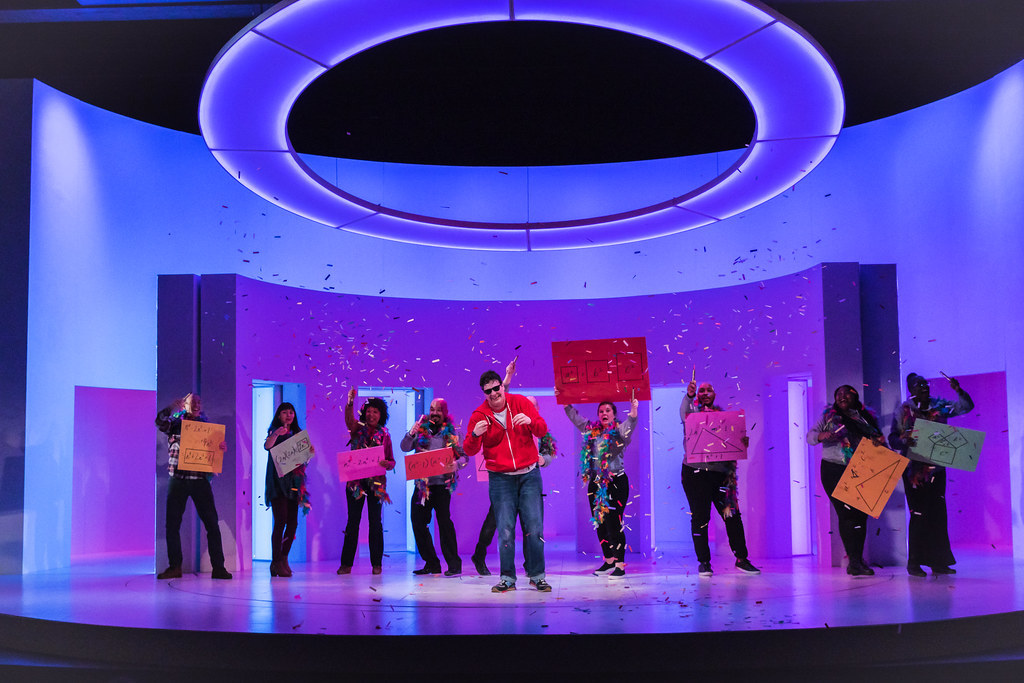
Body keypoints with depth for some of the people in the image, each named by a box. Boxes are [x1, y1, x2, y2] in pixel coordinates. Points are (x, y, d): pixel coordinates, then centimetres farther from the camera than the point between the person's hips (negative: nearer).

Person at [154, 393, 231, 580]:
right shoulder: (175, 423, 7)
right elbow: (161, 422, -14)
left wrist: (222, 448, -8)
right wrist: (173, 406, -16)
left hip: (200, 480, 1)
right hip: (178, 479, 0)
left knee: (212, 524, -3)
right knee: (172, 524, 2)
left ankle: (218, 567, 1)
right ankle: (174, 567, 14)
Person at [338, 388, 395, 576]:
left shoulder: (385, 435, 9)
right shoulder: (358, 429, 5)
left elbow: (392, 461, 9)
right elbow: (349, 420, -19)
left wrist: (385, 463, -15)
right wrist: (350, 403, -37)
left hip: (376, 482, 1)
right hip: (356, 481, -1)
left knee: (375, 522, 2)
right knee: (353, 522, 1)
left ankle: (376, 563, 9)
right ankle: (346, 563, 5)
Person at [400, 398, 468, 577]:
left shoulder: (451, 433, 2)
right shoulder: (421, 430, 8)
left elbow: (464, 456, 2)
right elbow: (405, 448, 1)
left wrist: (456, 464, -20)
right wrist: (411, 433, -18)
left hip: (441, 484, -4)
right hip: (421, 484, 4)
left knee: (444, 521, -13)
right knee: (418, 523, 7)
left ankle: (454, 564, -7)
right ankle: (431, 563, 19)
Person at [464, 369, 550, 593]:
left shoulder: (521, 403, 0)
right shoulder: (479, 415, -1)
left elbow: (543, 430, -3)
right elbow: (470, 451, -4)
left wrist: (531, 421, -26)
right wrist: (475, 435, -26)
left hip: (529, 475, 0)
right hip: (500, 478, 0)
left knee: (534, 527, -1)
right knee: (505, 530, -2)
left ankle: (537, 575, 9)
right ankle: (508, 578, 6)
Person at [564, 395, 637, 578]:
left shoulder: (619, 431, -5)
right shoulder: (591, 430, 12)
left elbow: (629, 426, -25)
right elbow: (575, 417, 22)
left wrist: (633, 411, -43)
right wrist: (565, 403, 17)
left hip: (616, 482, -6)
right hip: (596, 483, 6)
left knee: (613, 523, -10)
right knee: (600, 523, 10)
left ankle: (620, 565, -5)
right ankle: (608, 560, 23)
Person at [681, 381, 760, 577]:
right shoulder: (693, 410, 4)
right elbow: (684, 413, -20)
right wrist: (689, 395, -41)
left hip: (720, 471, 3)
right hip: (696, 471, -3)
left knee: (732, 514, 1)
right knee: (700, 517, 1)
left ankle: (741, 559, 12)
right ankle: (703, 561, 9)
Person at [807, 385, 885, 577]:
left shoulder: (866, 417, 12)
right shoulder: (828, 416, 6)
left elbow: (878, 439, 13)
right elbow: (810, 436, -3)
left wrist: (877, 441, -11)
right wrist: (821, 436, -25)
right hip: (834, 471, -2)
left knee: (861, 513, -1)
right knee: (846, 513, -8)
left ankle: (856, 560, 9)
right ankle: (854, 560, -4)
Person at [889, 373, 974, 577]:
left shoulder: (939, 406, 8)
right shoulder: (903, 411, -2)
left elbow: (966, 407, 7)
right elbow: (893, 439, -5)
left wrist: (959, 391, -10)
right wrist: (904, 441, -26)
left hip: (936, 467, 4)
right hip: (914, 468, -4)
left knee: (938, 513, 4)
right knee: (919, 514, -7)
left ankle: (938, 562, 10)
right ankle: (914, 562, 0)